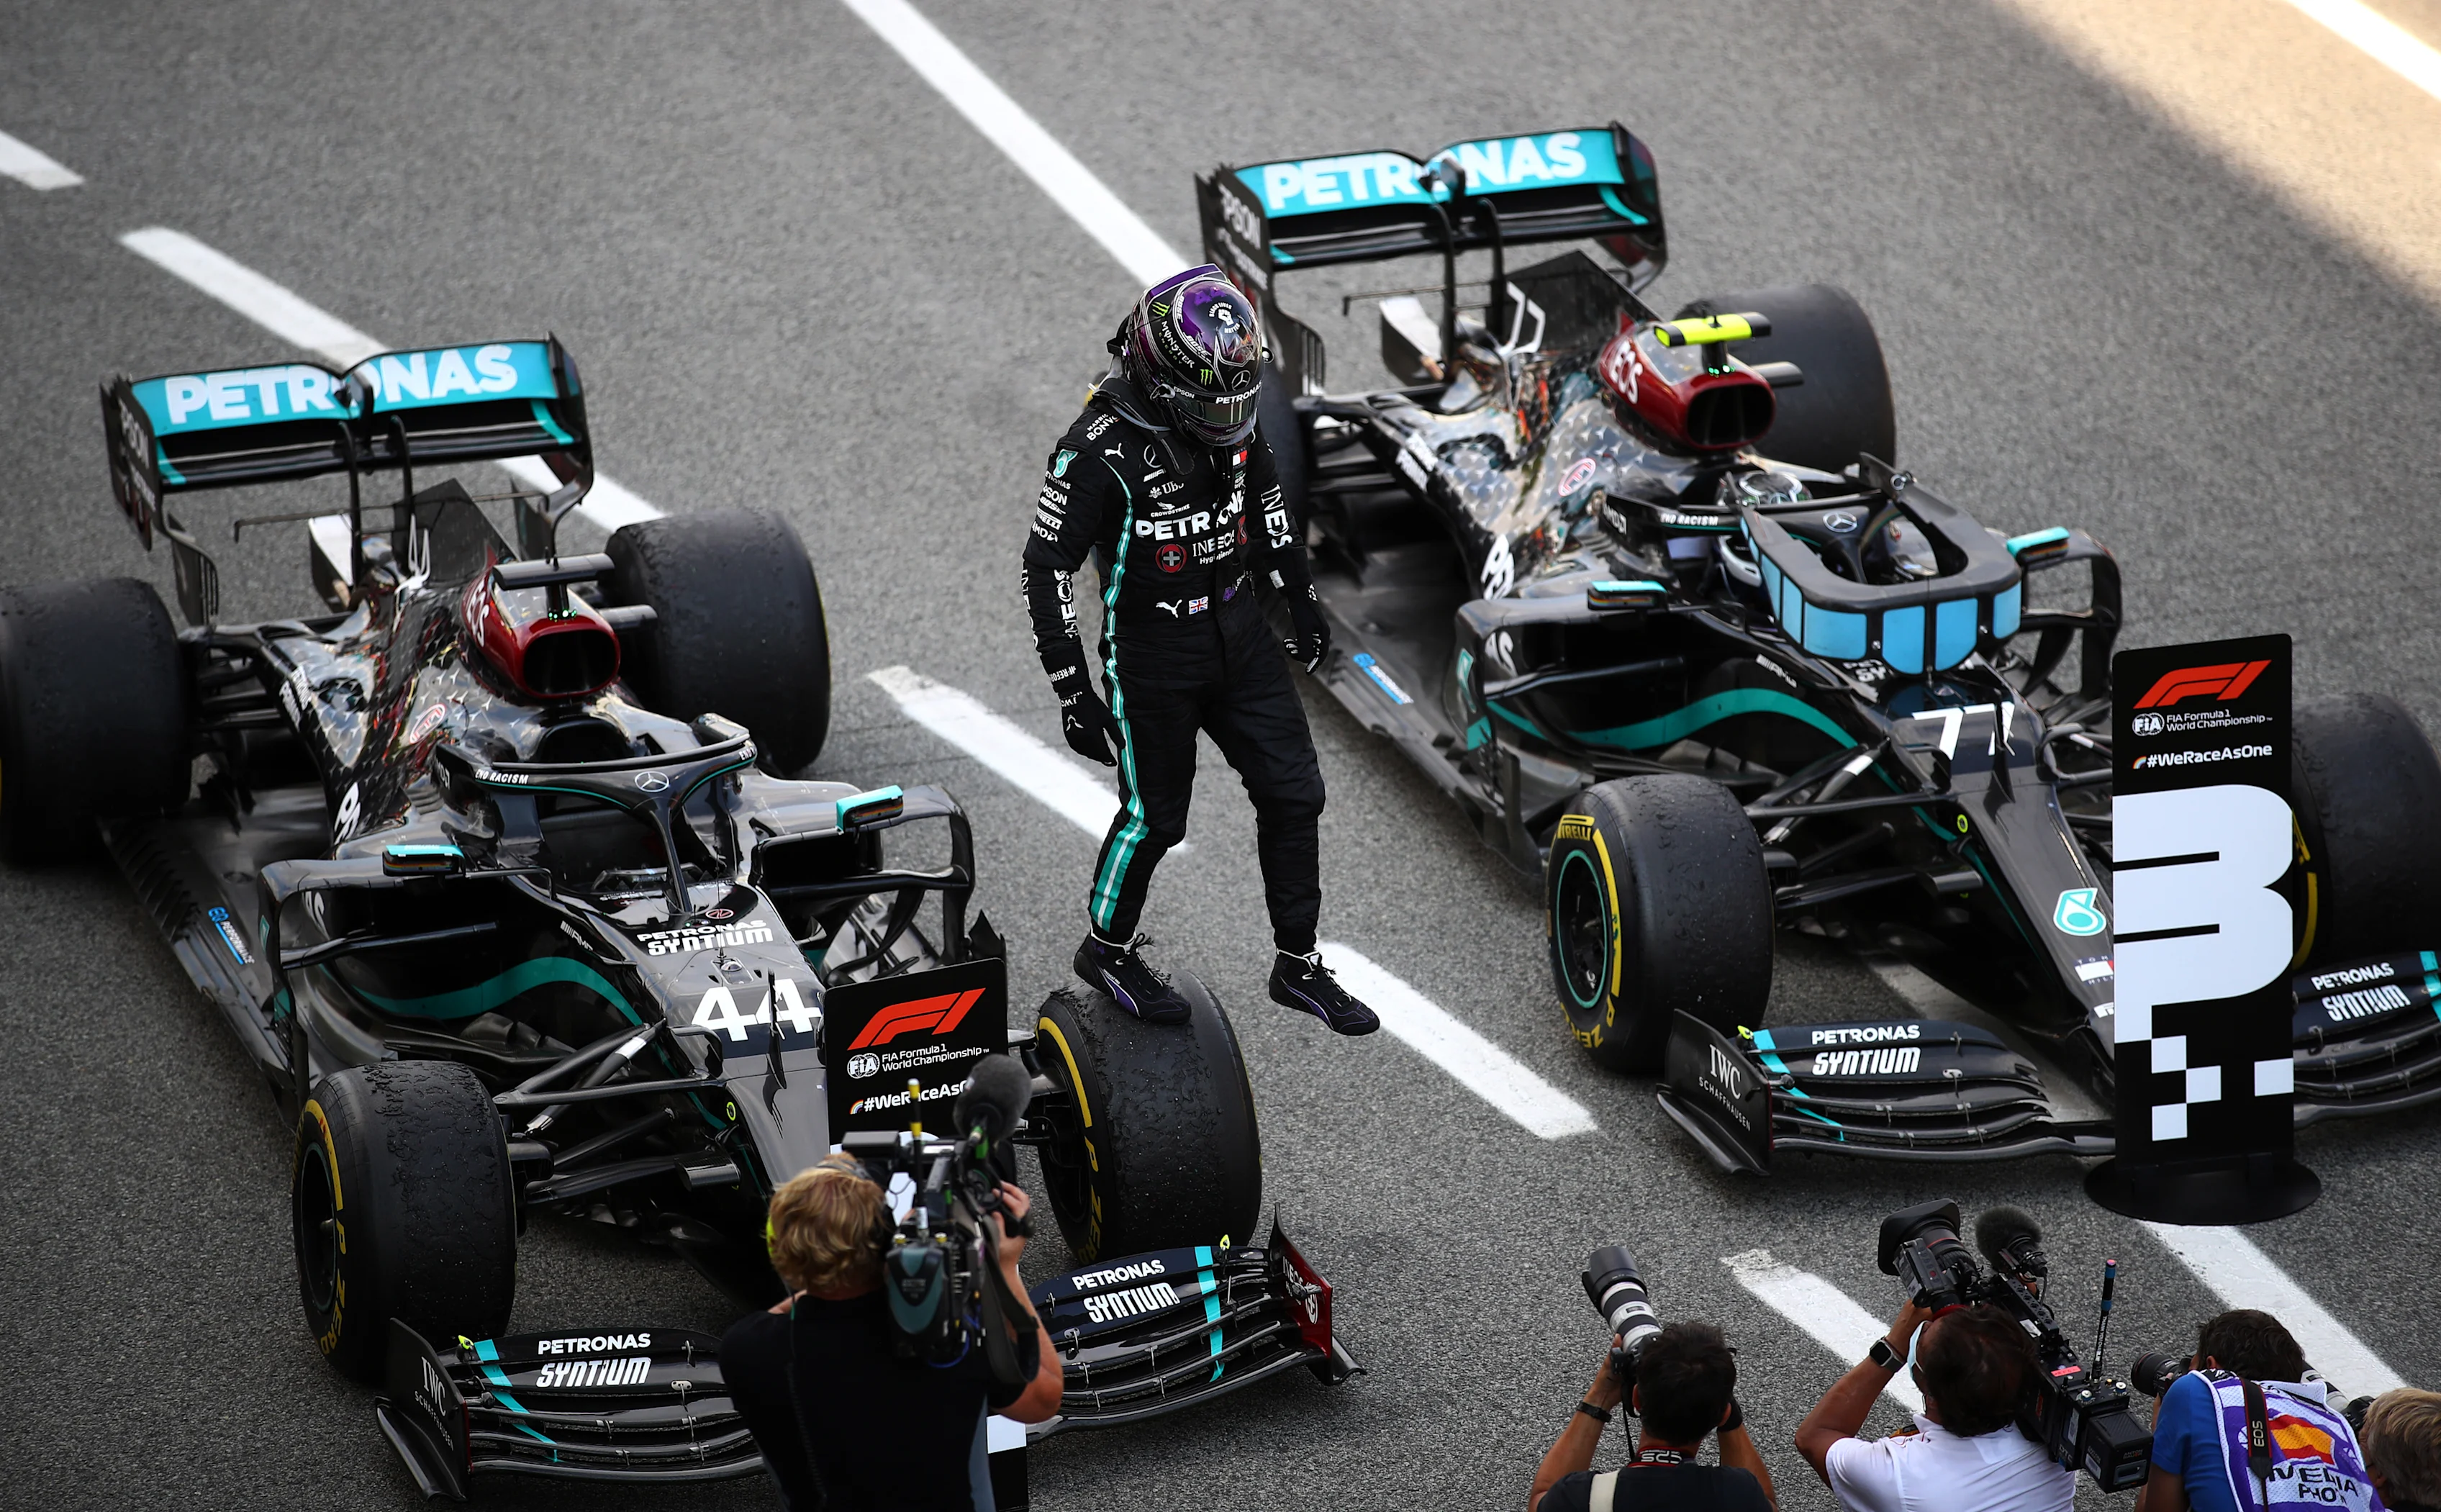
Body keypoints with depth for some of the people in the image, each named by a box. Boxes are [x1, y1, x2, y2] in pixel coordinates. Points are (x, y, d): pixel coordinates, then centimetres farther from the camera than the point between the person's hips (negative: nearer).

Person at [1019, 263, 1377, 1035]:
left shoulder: (1230, 414, -5)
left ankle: (1298, 966, 20)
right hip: (1151, 652, -6)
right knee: (1156, 816, 7)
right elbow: (1047, 566, -19)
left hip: (1238, 631, 6)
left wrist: (1301, 599, 21)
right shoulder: (1102, 450, -25)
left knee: (1293, 794, 7)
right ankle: (1107, 949, 33)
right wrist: (1073, 693, -18)